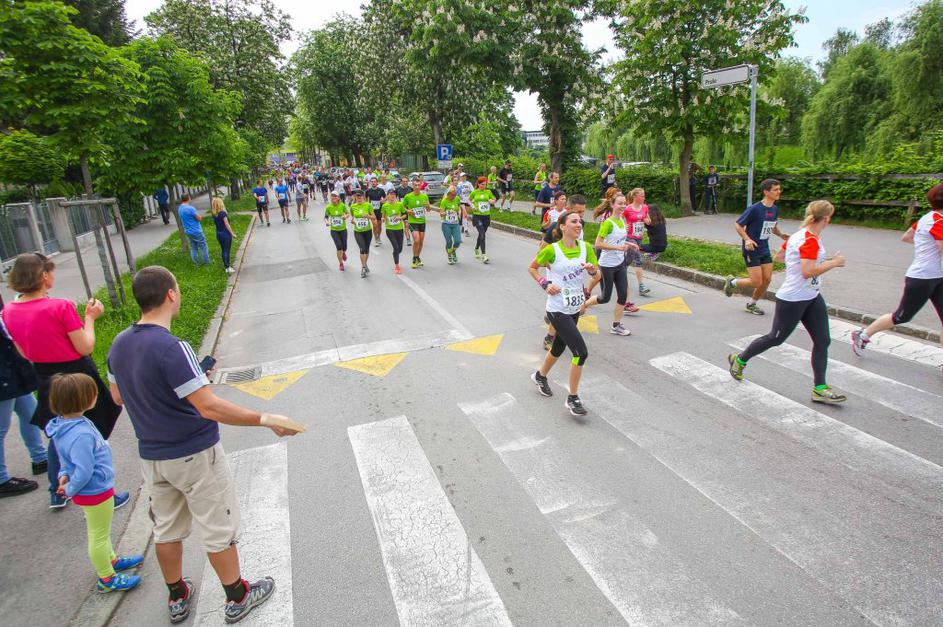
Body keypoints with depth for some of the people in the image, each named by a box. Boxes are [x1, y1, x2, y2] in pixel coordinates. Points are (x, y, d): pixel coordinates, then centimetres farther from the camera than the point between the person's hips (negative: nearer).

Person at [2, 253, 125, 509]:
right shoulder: (60, 307, -23)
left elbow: (24, 353, 7)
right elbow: (85, 348, -17)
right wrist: (90, 318, -7)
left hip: (46, 381, 6)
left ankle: (57, 494, 38)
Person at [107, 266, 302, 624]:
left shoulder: (119, 345, -3)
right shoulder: (171, 348, -28)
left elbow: (118, 396, 12)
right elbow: (210, 408, -30)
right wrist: (265, 419, -26)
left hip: (151, 457, 8)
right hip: (195, 456, -7)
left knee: (166, 529, 23)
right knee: (219, 530, 11)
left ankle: (177, 598, 42)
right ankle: (237, 597, 28)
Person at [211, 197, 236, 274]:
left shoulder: (214, 214, 3)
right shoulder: (223, 213, -18)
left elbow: (218, 224, 6)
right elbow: (227, 225, -16)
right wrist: (232, 233, -8)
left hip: (218, 234, 7)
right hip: (226, 234, -7)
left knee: (223, 250, 17)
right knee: (227, 251, -1)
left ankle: (226, 264, 28)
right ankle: (227, 267, 0)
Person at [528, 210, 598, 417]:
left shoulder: (586, 247, 1)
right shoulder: (553, 250, -13)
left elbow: (595, 273, 6)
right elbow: (531, 267, 0)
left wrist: (591, 268, -17)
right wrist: (545, 284, -14)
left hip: (574, 308, 6)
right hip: (557, 310, -6)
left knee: (559, 348, 21)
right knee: (581, 352, -14)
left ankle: (540, 376, 50)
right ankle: (573, 399, 2)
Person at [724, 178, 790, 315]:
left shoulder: (775, 209, 5)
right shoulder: (755, 209, -18)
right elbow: (738, 225, -13)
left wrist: (781, 235, 1)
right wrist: (747, 239, -25)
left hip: (764, 249, 7)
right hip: (751, 249, -7)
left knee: (767, 279, 6)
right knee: (757, 282, -8)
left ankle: (752, 304, 25)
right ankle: (732, 282, 19)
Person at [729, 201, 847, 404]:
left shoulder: (800, 235, 7)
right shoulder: (811, 241, -21)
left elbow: (779, 255, 19)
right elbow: (807, 272, -30)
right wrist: (833, 263, -20)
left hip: (812, 298, 10)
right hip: (792, 299, -10)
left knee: (823, 341, 6)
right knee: (776, 338, 6)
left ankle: (819, 388, 13)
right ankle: (739, 360, 27)